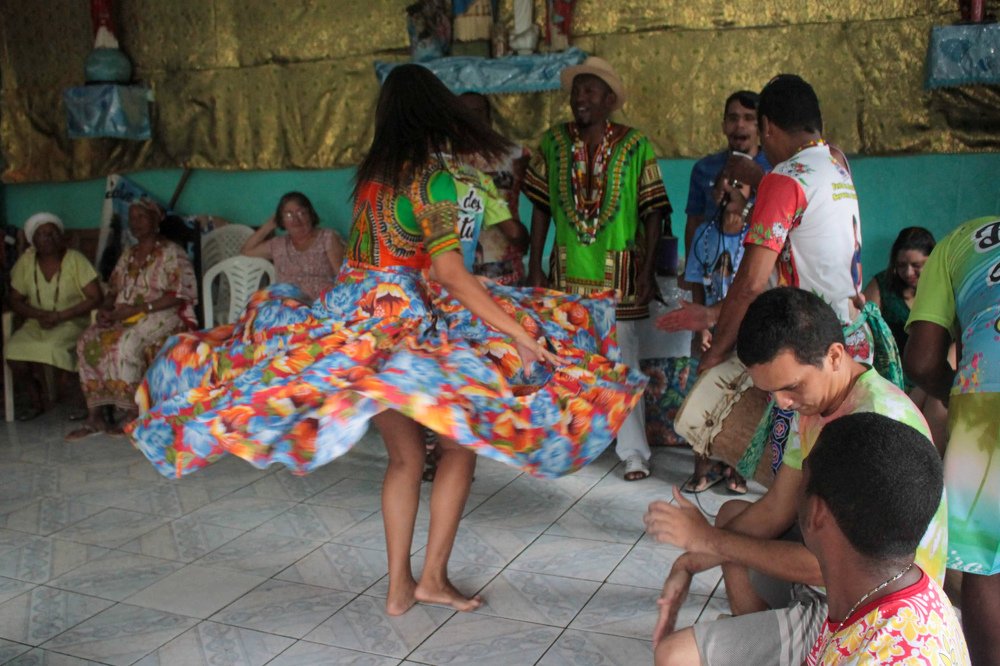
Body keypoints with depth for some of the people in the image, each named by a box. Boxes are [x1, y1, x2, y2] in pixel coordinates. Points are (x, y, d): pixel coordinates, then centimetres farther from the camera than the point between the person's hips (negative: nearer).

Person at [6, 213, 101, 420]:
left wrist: (60, 316, -19)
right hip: (36, 324, 4)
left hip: (71, 322, -3)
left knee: (52, 347, -32)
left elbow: (95, 298, -12)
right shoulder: (26, 261, 2)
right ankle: (35, 401, 2)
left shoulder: (75, 260, -7)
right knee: (14, 349, -23)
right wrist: (38, 314, -14)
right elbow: (15, 301, 7)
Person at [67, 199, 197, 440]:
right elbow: (113, 291, 20)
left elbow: (178, 296, -13)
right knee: (88, 340, -19)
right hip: (125, 317, 7)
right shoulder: (128, 255, 21)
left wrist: (138, 309, -18)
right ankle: (94, 414, -20)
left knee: (126, 341, -35)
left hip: (161, 314, -6)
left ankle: (133, 411, -26)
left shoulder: (171, 252, -2)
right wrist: (105, 310, -3)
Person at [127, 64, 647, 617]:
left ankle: (399, 587, 20)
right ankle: (432, 576, 12)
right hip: (407, 325, -7)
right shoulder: (431, 175, -12)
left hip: (354, 317, 7)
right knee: (461, 442, 9)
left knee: (404, 456, 15)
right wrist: (519, 333, -22)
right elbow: (450, 273, -20)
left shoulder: (370, 172, 8)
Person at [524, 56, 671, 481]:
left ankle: (634, 453, 7)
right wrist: (535, 267, 4)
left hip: (619, 271, -3)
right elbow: (541, 207, 8)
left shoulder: (635, 146, -3)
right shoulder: (552, 143, 5)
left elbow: (652, 211, -3)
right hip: (567, 269, 3)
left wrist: (648, 270, -9)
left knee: (623, 362, -1)